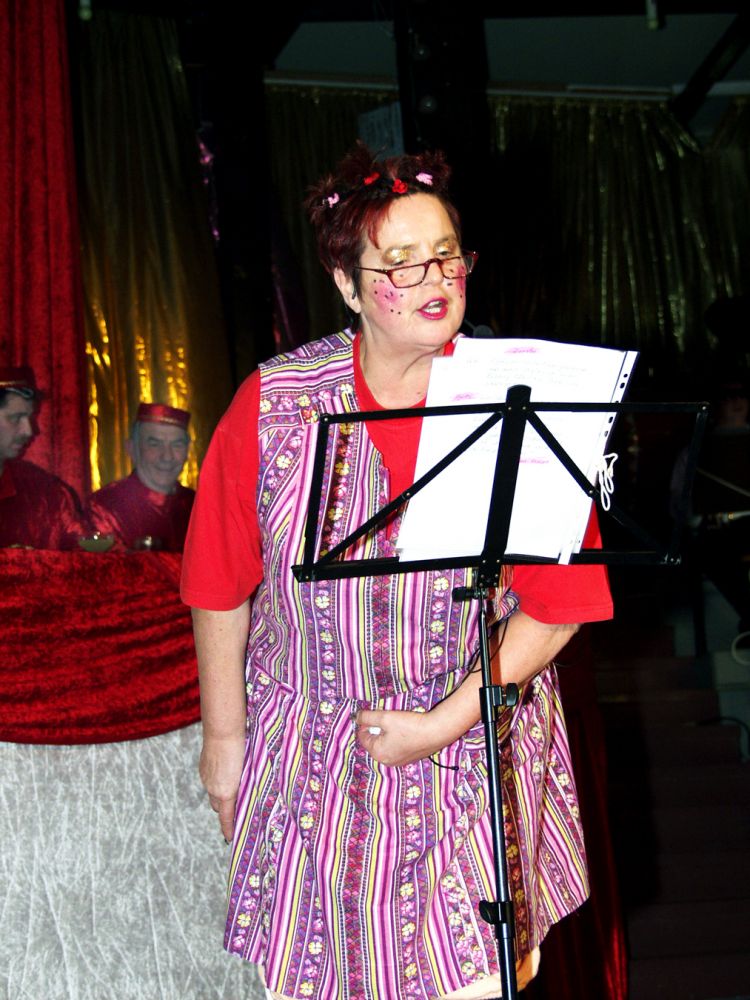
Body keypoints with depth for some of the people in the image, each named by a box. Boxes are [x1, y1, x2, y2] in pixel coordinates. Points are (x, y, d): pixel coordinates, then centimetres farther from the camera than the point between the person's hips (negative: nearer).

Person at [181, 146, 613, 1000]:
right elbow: (221, 586, 1)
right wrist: (224, 736, 6)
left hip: (480, 757, 0)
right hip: (313, 757, 1)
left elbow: (556, 606, -9)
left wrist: (443, 723, -13)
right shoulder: (273, 404, -8)